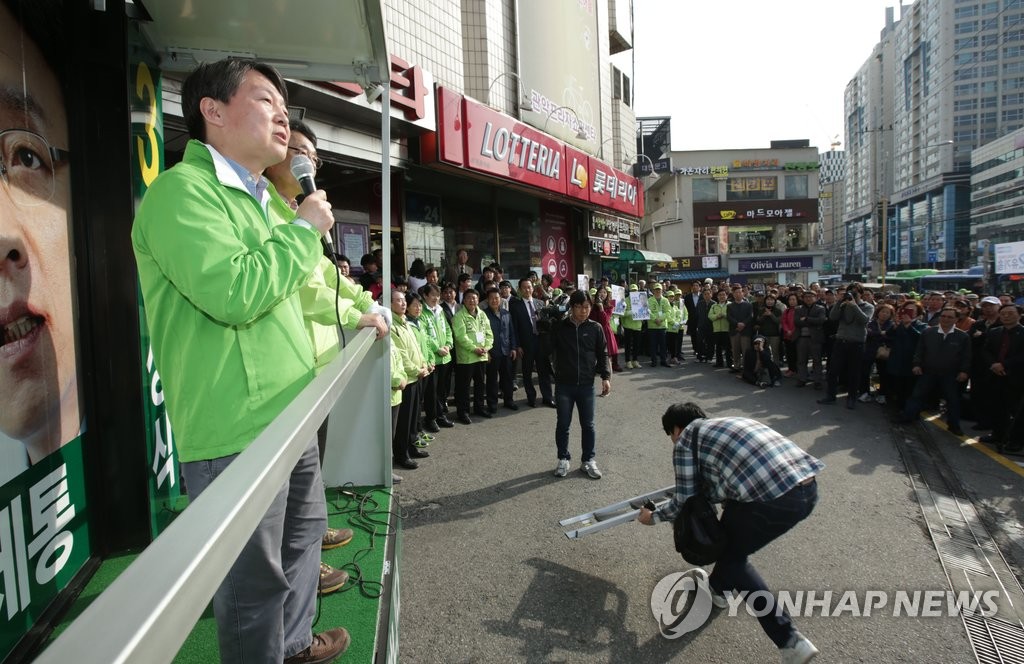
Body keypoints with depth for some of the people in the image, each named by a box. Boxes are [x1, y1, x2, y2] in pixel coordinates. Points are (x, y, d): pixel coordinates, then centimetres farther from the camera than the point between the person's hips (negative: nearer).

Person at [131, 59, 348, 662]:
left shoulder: (258, 199, 17)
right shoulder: (182, 191, -13)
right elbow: (234, 293, -27)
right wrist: (305, 229, -14)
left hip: (292, 416, 10)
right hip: (237, 431, -10)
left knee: (304, 534, 25)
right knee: (254, 577, 6)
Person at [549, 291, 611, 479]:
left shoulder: (595, 328, -1)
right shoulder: (558, 327, -3)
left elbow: (602, 354, 3)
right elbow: (550, 350, 3)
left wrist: (606, 377, -5)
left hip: (586, 384, 1)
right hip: (564, 384, -1)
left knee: (588, 424, 9)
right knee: (563, 424, 8)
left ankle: (589, 460, 23)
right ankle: (563, 459, 24)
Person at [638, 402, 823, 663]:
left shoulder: (685, 440, 8)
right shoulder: (727, 423, 29)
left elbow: (686, 500, 11)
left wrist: (654, 517, 27)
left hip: (774, 498, -8)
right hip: (809, 487, 8)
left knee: (732, 554, 17)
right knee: (731, 531, 30)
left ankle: (790, 640, 10)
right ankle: (720, 587, 50)